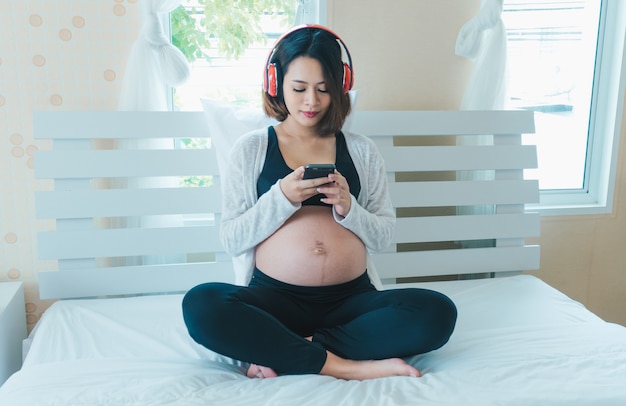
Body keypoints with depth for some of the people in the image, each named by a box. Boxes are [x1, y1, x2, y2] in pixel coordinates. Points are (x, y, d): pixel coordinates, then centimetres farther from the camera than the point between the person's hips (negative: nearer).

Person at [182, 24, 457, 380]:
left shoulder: (361, 151, 12)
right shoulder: (252, 149, 7)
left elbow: (384, 236, 10)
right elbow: (232, 240, 0)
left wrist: (347, 208, -9)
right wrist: (283, 197, -14)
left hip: (351, 298, 2)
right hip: (274, 297, -1)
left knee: (438, 312, -24)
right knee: (201, 305, -31)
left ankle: (289, 354, -18)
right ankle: (345, 366, -22)